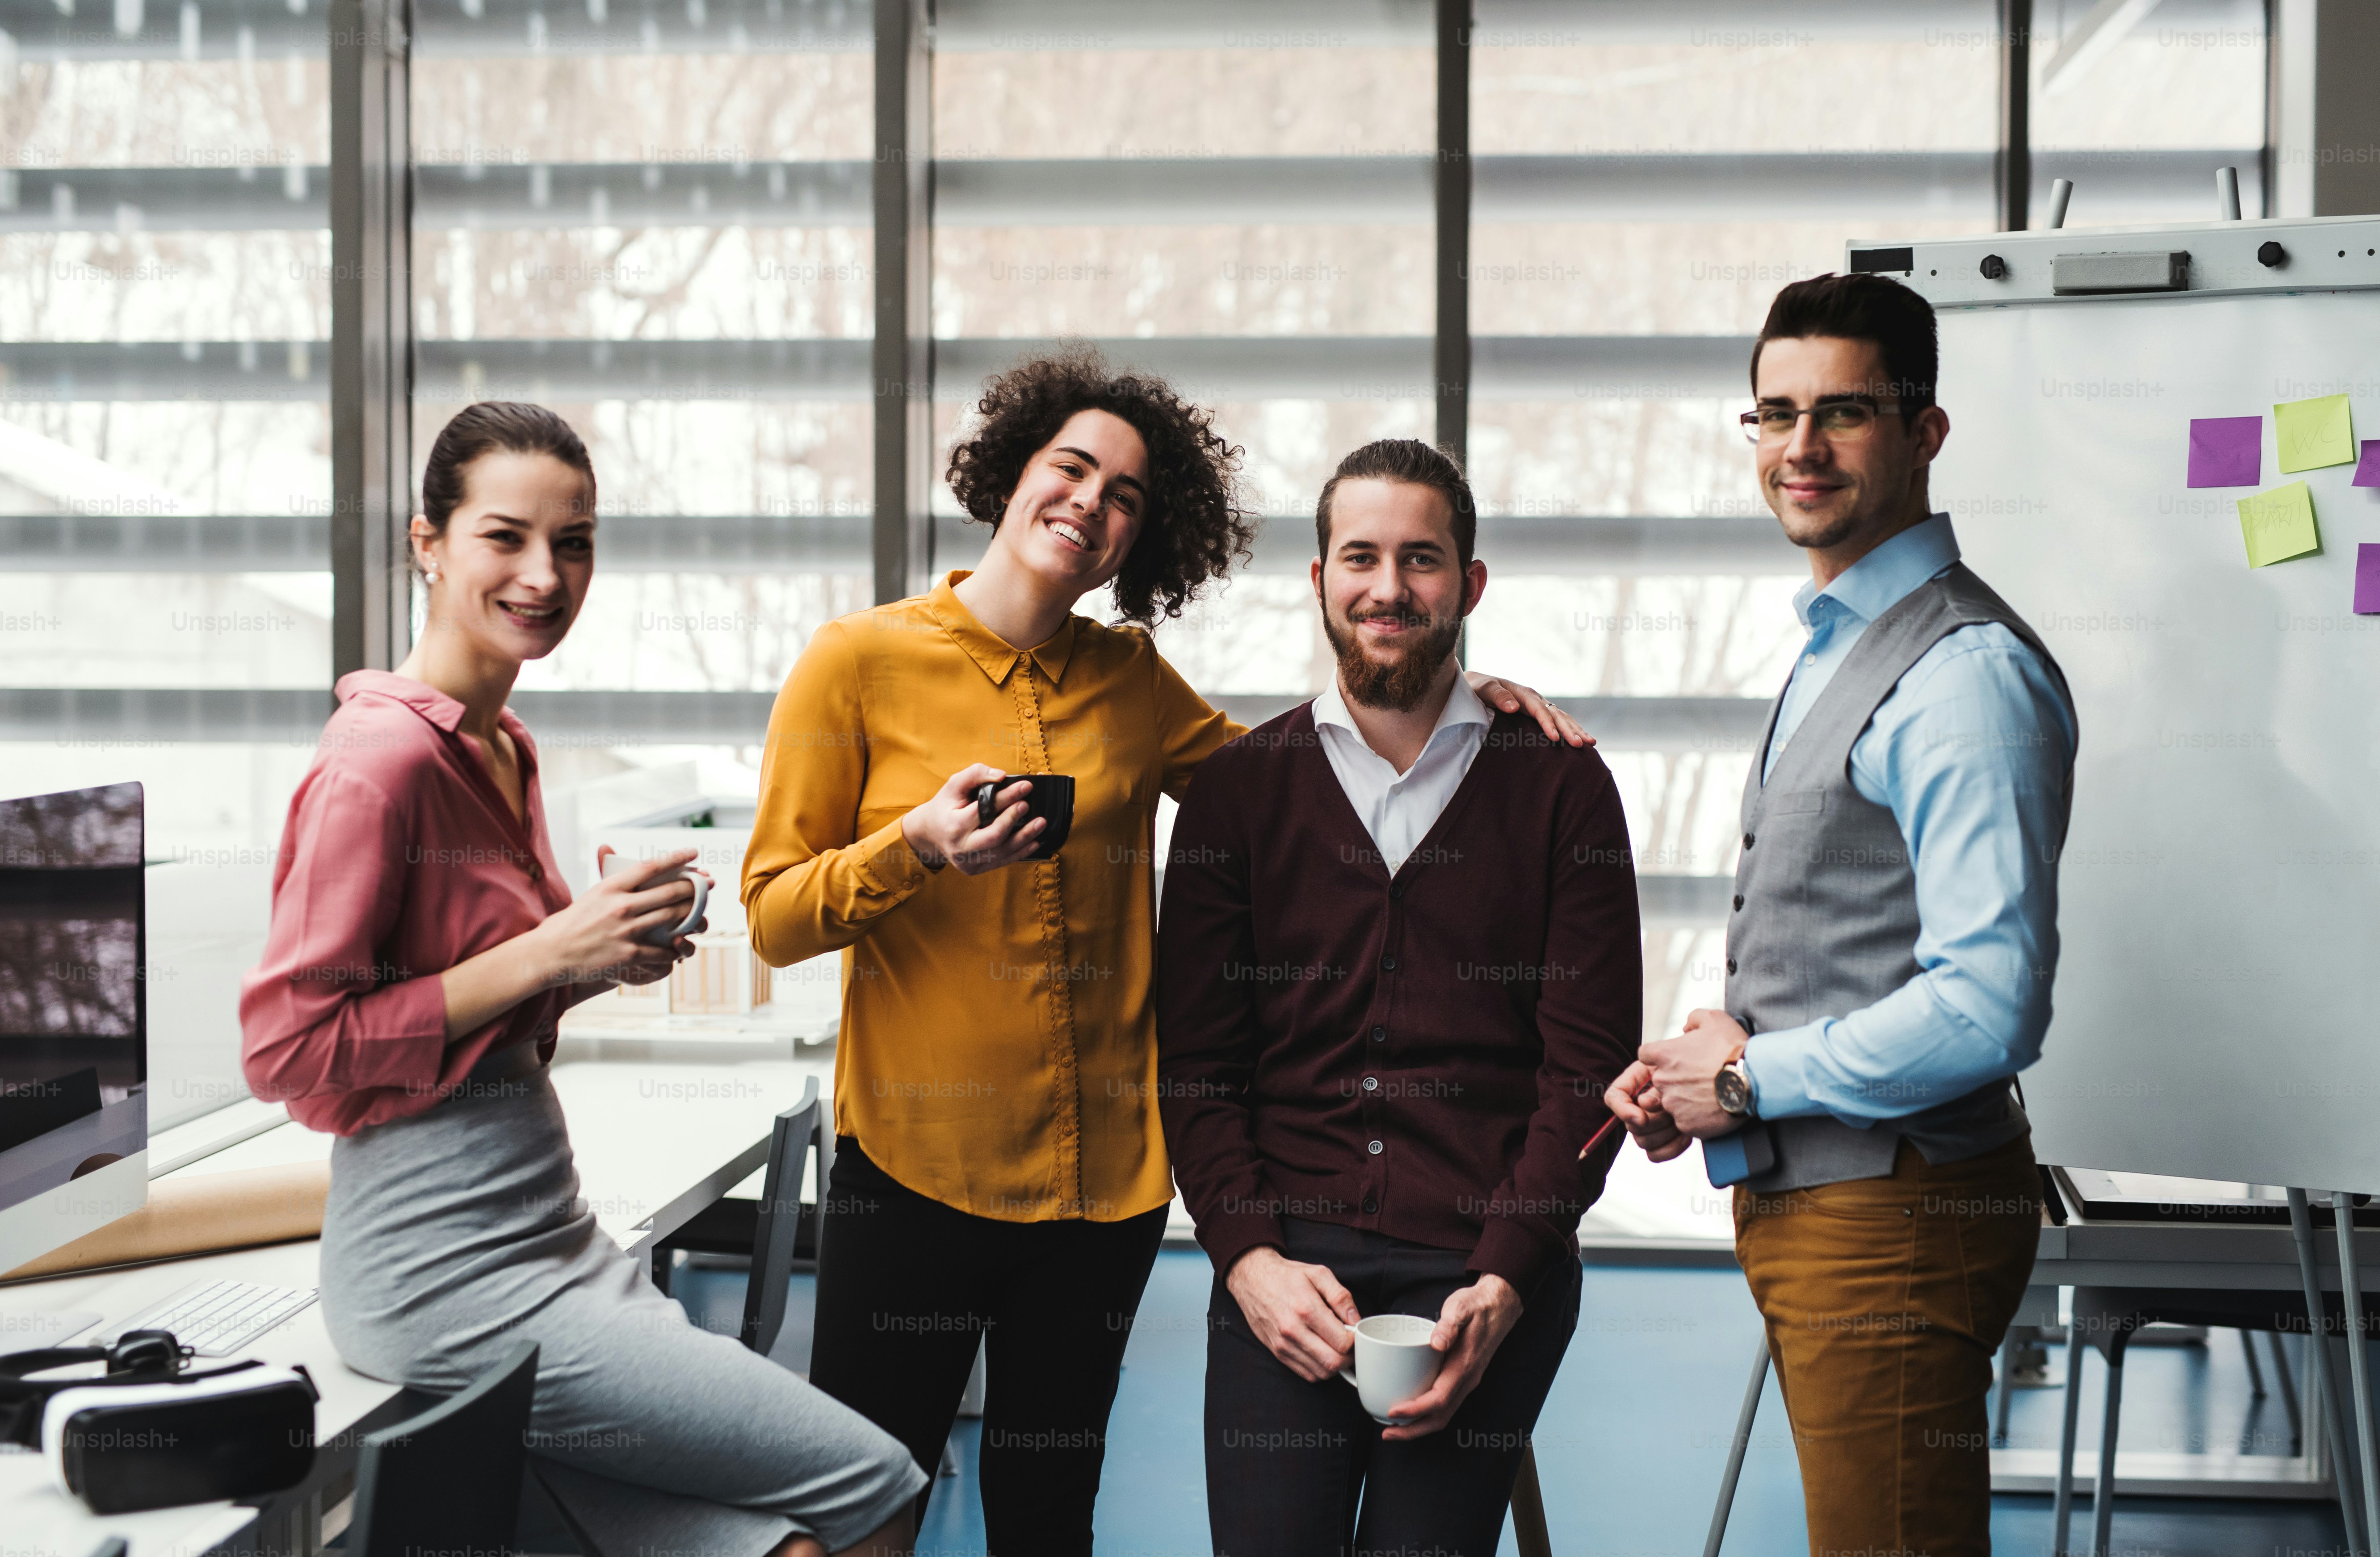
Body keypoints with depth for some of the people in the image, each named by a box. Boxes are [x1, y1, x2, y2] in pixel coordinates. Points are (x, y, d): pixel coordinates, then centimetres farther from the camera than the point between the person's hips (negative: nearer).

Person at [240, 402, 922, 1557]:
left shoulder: (500, 748, 13)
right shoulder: (382, 756, -15)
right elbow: (286, 1048, -17)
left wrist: (608, 955, 3)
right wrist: (546, 956, -18)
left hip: (550, 1233, 8)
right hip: (445, 1272, -8)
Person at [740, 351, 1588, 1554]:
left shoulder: (1129, 683, 8)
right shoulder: (859, 663, -4)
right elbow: (774, 915, -4)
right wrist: (916, 848, -22)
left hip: (1103, 1173, 4)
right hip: (915, 1168, -4)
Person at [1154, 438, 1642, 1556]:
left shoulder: (1559, 785, 5)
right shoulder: (1238, 786, 9)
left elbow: (1589, 1063, 1)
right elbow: (1196, 1060, 6)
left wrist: (1503, 1282, -9)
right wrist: (1248, 1257, -7)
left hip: (1482, 1266, -1)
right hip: (1282, 1262, 1)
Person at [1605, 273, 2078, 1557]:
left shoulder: (1966, 672, -18)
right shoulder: (1833, 651, 15)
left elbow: (1986, 1009, -25)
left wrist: (1748, 1081, -14)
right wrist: (1708, 1050, 6)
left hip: (1894, 1214, -10)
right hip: (1805, 1201, 10)